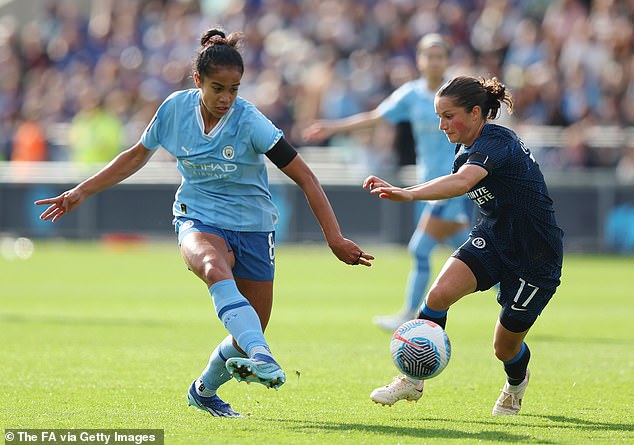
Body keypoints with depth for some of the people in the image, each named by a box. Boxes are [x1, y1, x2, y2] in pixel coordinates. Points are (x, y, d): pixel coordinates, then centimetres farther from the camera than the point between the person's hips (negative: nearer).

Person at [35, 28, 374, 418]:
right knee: (215, 269, -38)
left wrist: (335, 239, -21)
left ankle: (205, 390, 34)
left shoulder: (250, 122, -18)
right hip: (198, 220, 0)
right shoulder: (176, 108, -8)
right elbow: (138, 155, 11)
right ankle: (261, 359, -57)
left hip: (252, 226, 0)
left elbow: (304, 177, -16)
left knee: (247, 338, 2)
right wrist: (82, 192, 10)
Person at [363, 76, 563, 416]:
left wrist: (409, 193, -60)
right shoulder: (466, 149, 1)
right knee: (440, 293, -21)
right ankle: (412, 381, -11)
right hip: (491, 237, 7)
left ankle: (516, 386, 43)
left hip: (535, 255, -7)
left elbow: (462, 182, -47)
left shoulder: (496, 142, -27)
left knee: (506, 346, 6)